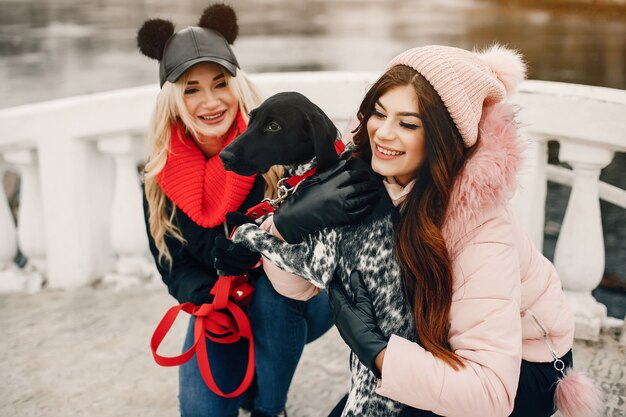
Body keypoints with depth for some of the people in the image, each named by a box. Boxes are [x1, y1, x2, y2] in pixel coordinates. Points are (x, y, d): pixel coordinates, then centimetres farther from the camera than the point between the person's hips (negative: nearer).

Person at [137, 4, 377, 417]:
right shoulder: (161, 176, -10)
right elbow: (174, 266, -8)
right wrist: (213, 302, -29)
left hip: (293, 304, -2)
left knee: (276, 283, -34)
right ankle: (246, 375, 23)